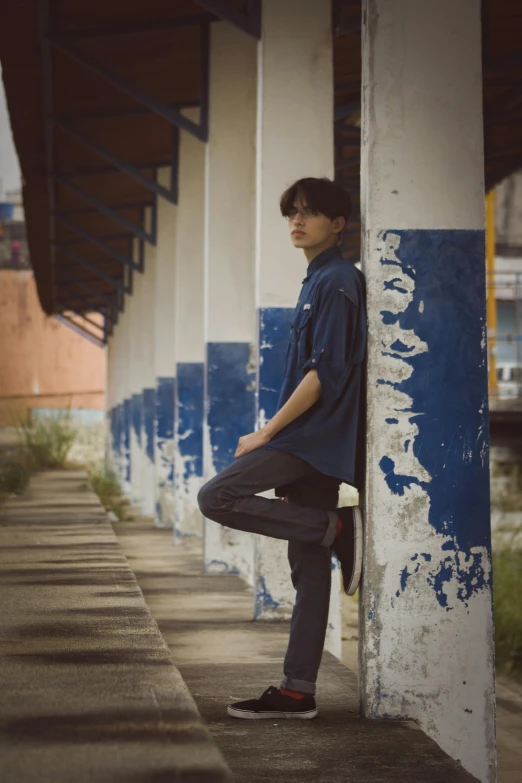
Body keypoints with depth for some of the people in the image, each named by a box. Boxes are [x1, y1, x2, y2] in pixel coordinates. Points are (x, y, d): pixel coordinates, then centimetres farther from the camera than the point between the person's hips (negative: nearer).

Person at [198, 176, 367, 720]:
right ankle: (298, 691, 7)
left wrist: (267, 434, -15)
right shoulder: (317, 282, 21)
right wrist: (277, 436, 18)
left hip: (315, 437, -9)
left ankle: (336, 530, -10)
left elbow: (325, 373, -18)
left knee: (216, 497, -16)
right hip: (311, 445, 9)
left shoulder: (336, 282, -10)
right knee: (309, 568, 6)